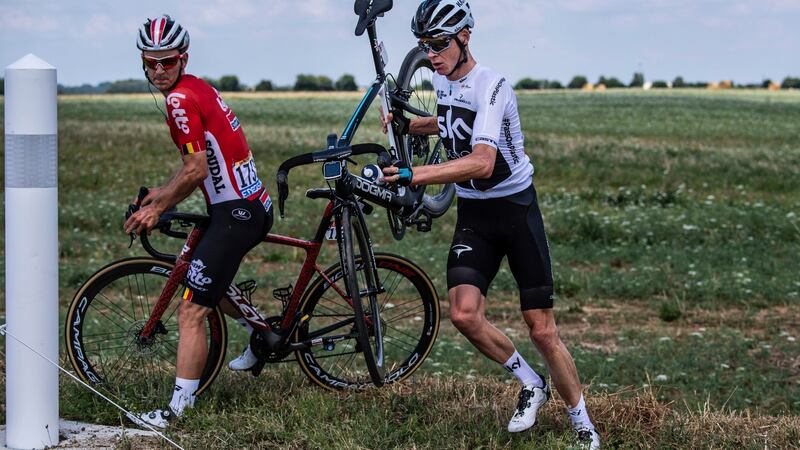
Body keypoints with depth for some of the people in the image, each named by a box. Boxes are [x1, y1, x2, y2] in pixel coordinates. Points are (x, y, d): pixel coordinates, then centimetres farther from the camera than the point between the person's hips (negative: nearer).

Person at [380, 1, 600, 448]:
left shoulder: (490, 86, -22)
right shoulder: (442, 80, 3)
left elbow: (482, 162, -36)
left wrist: (415, 174, -43)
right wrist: (411, 125, 12)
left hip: (516, 209, -6)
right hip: (473, 214, 6)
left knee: (543, 330, -4)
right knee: (465, 314, -16)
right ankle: (532, 385, 8)